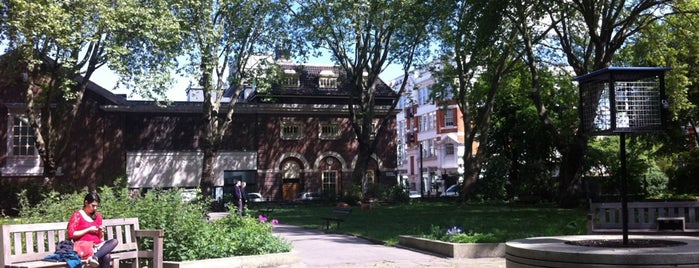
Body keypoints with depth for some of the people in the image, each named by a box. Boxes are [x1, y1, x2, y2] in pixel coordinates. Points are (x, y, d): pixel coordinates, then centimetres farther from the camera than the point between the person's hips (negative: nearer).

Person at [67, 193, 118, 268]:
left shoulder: (98, 216, 18)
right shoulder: (77, 215, 2)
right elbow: (71, 234, -7)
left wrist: (101, 232, -1)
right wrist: (88, 230, -7)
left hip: (97, 245, 5)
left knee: (114, 241, -31)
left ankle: (94, 257, -45)